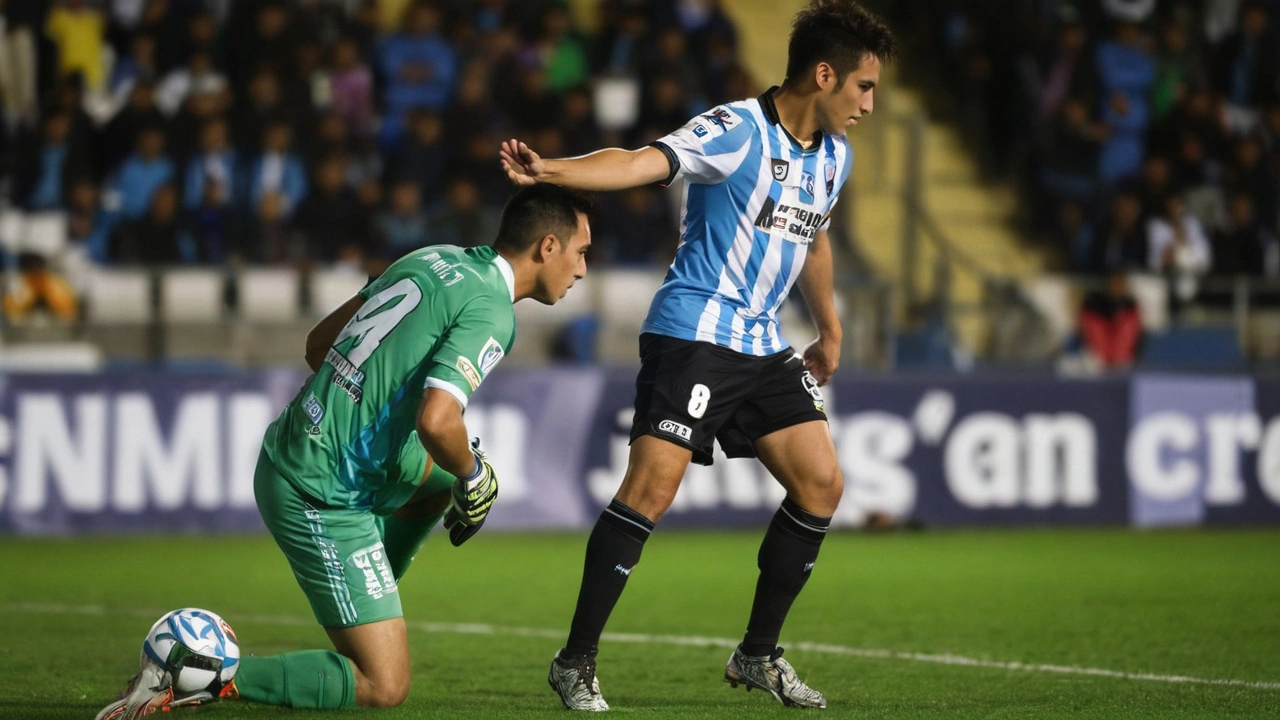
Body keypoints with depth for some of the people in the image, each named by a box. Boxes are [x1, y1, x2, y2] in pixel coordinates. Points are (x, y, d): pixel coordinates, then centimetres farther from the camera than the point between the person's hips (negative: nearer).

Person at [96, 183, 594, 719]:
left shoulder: (436, 258, 11)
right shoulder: (490, 312, -15)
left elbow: (319, 343, 18)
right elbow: (436, 421, -30)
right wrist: (472, 478, -9)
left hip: (289, 450, 9)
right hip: (320, 498, -9)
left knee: (448, 473, 30)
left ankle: (365, 605, 29)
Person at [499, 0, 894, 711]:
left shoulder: (834, 155, 10)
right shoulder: (737, 132, -14)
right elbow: (642, 162, -28)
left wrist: (829, 332, 38)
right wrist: (550, 170, -45)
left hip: (764, 346, 8)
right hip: (692, 333, -8)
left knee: (821, 483, 1)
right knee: (651, 487, -16)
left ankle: (757, 656, 13)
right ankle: (576, 662, -6)